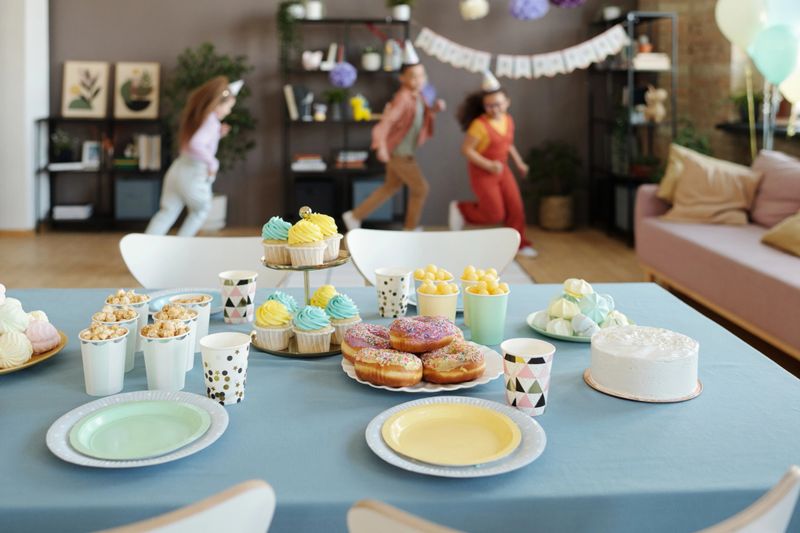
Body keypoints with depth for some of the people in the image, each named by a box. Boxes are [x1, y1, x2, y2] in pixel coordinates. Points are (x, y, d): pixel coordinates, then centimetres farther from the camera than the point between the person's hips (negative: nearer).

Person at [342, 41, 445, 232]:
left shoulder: (417, 95, 3)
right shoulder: (403, 98, -26)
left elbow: (423, 113, 22)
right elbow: (386, 120, -37)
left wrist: (435, 108, 2)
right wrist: (381, 146, -50)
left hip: (403, 151, 10)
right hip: (398, 153, -10)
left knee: (392, 186, 23)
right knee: (420, 188, 2)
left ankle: (355, 216, 29)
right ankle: (411, 229, 22)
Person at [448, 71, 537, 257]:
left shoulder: (508, 120, 1)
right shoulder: (480, 125, -22)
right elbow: (466, 149, -22)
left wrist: (519, 163, 12)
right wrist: (488, 165, -28)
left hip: (502, 169, 7)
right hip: (482, 173, -7)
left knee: (516, 208, 3)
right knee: (495, 214, -3)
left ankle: (519, 244, 19)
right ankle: (461, 209, 19)